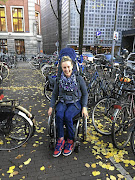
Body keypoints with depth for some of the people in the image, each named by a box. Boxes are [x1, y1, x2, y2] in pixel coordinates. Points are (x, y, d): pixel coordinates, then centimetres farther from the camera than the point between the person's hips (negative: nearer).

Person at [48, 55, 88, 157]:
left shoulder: (79, 78, -4)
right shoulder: (59, 79, 2)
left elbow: (85, 94, 3)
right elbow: (54, 94, 10)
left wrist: (84, 107, -7)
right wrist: (51, 106, 0)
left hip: (76, 102, -2)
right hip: (63, 102, 3)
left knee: (67, 116, -31)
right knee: (59, 115, -30)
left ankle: (70, 140, -10)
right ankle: (61, 140, -15)